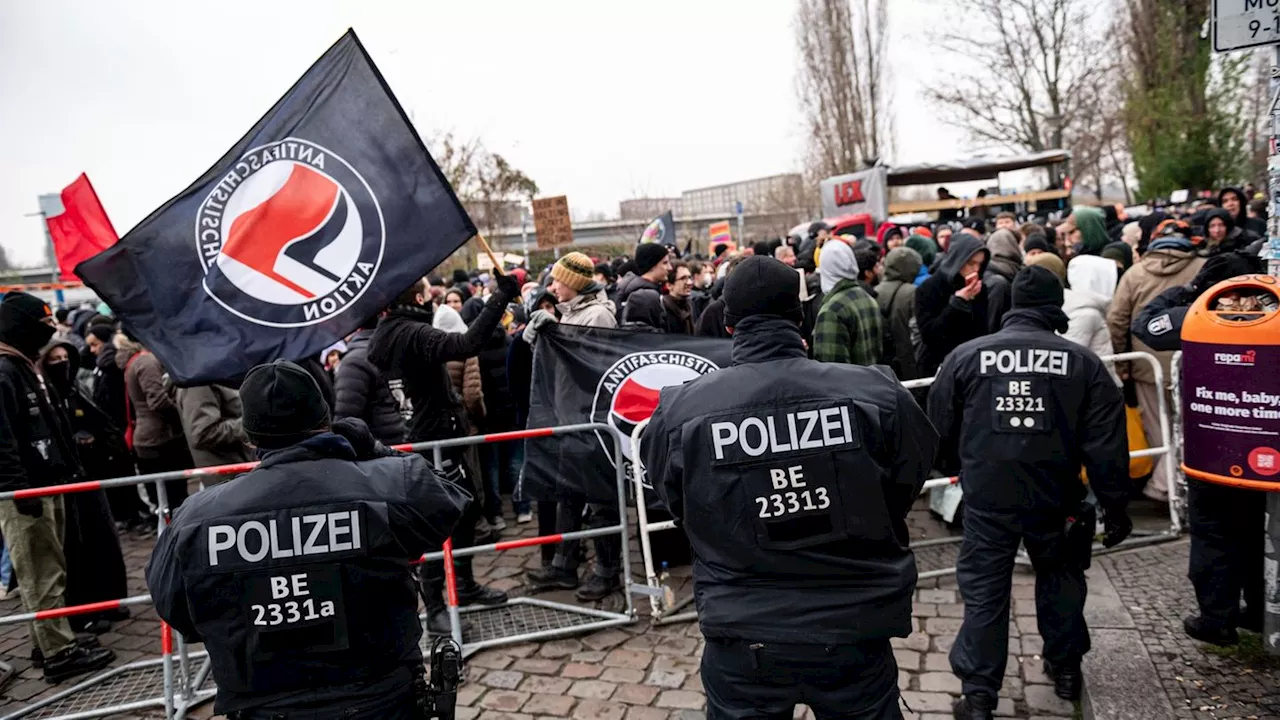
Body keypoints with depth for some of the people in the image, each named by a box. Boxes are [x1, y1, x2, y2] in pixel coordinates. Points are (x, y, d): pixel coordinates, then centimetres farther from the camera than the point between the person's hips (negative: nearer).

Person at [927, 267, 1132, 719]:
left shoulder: (966, 356, -5)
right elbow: (1107, 444, -3)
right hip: (1055, 497, 2)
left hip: (987, 498, -1)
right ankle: (1065, 669, 39)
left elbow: (940, 429, 5)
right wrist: (1116, 506, 5)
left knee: (984, 592, 6)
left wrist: (955, 469, 23)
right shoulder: (1083, 362, -4)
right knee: (1060, 579, 24)